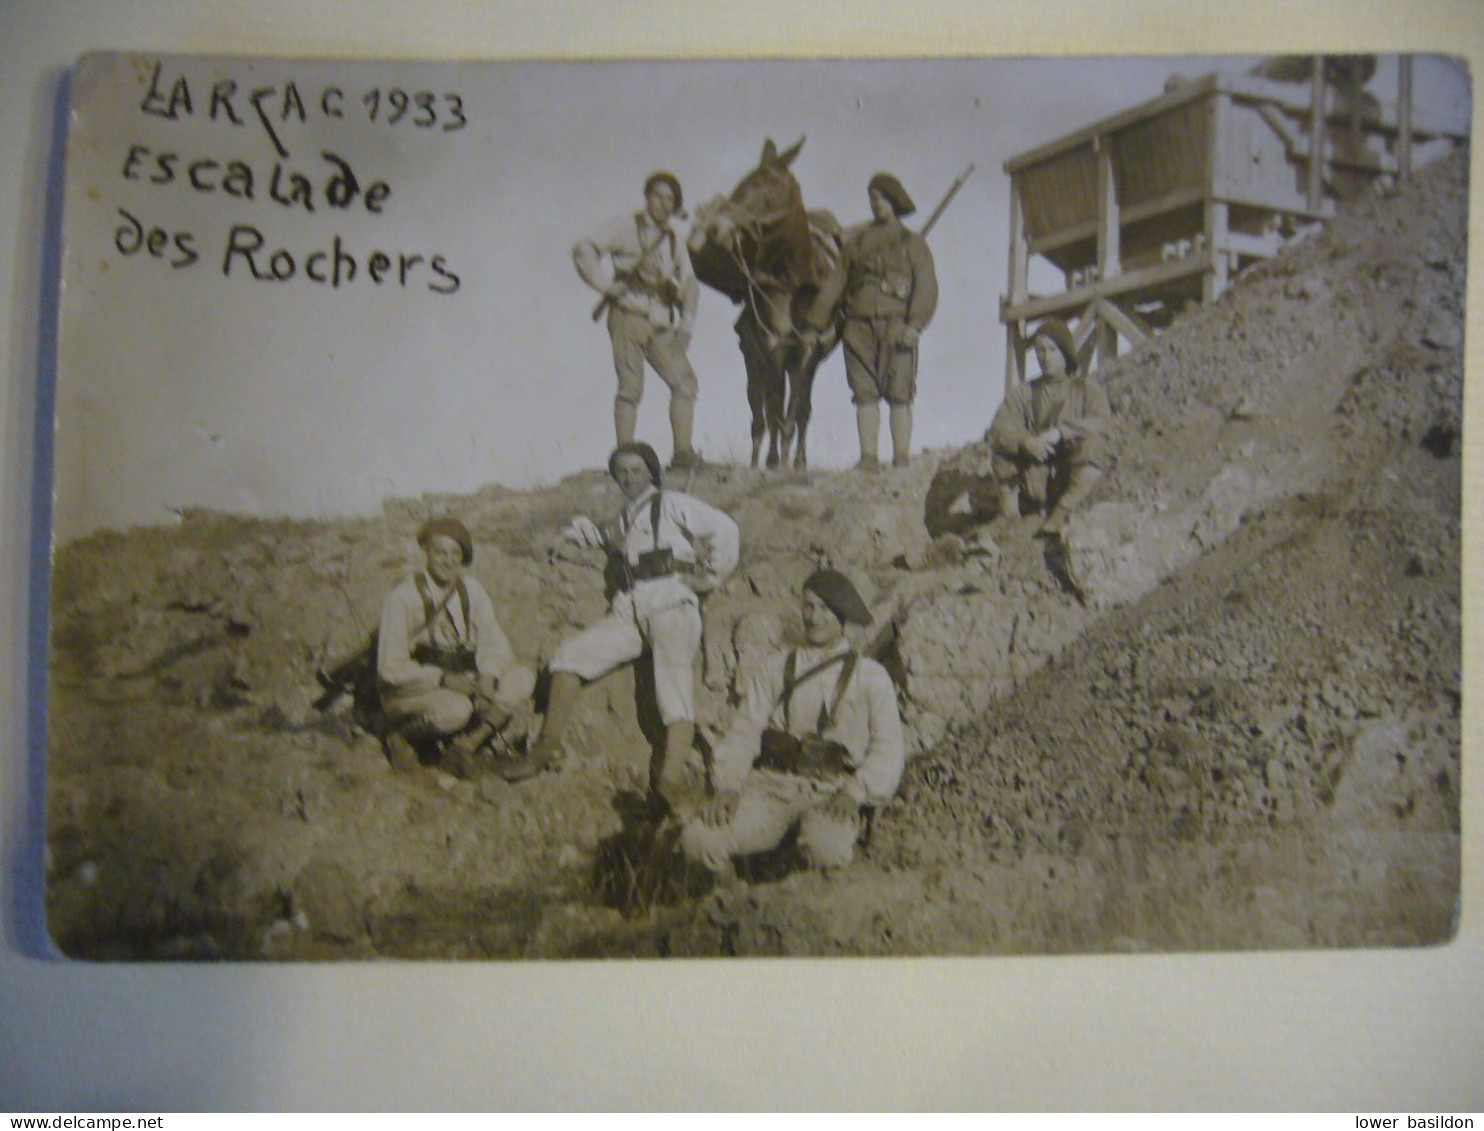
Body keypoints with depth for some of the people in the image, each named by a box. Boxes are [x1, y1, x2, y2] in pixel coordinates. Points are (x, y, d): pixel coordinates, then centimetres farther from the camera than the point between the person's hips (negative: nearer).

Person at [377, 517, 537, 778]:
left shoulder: (472, 591, 2)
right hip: (409, 692, -5)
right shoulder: (402, 599, -13)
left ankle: (466, 744, -20)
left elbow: (494, 644, 3)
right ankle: (402, 737, -7)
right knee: (456, 709, -37)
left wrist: (489, 675, -20)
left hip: (463, 681, 5)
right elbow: (391, 668, -15)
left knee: (522, 678, -18)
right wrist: (443, 679, -26)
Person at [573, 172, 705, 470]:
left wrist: (686, 325, 10)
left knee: (685, 382, -5)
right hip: (629, 316, -5)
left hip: (661, 325, 5)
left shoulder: (674, 241, 19)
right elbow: (584, 250, -3)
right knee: (631, 387, -10)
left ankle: (683, 451, -4)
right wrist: (605, 285, -11)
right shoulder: (627, 227, 4)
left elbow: (689, 285, 23)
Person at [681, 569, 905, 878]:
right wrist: (728, 785, -7)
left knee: (829, 849, -37)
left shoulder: (870, 676, 12)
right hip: (771, 786, 2)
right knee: (698, 838, -24)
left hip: (830, 792, -2)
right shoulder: (777, 669, 19)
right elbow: (745, 729, 10)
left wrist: (854, 792, -14)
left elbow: (889, 746, 3)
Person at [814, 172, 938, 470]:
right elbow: (836, 280, 15)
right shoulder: (856, 241, 19)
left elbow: (927, 287, 1)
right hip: (859, 327, 3)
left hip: (896, 328, -3)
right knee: (865, 395, 0)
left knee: (899, 396, -5)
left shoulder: (913, 244, 11)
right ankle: (868, 458, 2)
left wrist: (915, 325, -13)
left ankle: (902, 459, -3)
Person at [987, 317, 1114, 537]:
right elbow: (1000, 426, -6)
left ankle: (1058, 517, -32)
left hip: (1075, 475, -1)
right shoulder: (1023, 393, 12)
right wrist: (1026, 441, -27)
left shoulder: (1087, 389, 9)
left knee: (1095, 446, -32)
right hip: (1034, 475, 1)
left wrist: (1060, 432, -24)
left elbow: (1102, 422, -11)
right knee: (999, 442, -19)